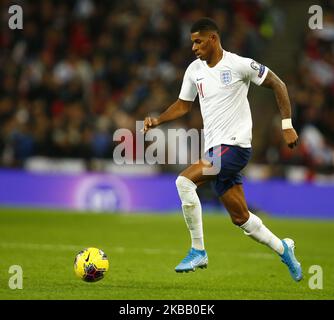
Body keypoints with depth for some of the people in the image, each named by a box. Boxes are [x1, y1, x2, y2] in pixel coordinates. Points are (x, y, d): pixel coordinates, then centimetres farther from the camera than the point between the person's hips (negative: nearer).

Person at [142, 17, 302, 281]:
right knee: (240, 217, 10)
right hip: (215, 149, 7)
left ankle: (198, 252, -15)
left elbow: (278, 85, -3)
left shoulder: (239, 65, -10)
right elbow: (184, 105, 20)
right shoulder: (194, 70, 9)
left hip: (235, 145, -7)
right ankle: (283, 248, 33)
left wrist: (287, 126, -6)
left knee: (185, 181, -24)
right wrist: (157, 120, 2)